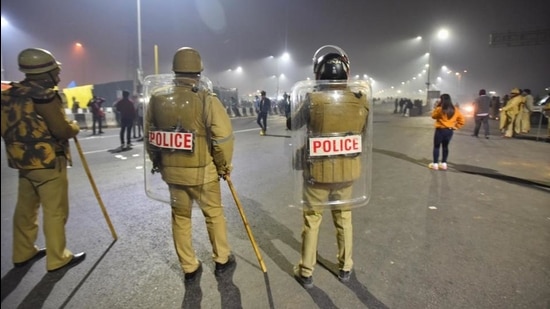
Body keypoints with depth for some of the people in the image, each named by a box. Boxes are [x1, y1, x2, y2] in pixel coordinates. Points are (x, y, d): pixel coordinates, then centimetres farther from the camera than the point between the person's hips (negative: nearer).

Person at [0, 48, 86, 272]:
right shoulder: (44, 95, -17)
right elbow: (62, 130, -20)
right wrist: (74, 127, 0)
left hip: (23, 162, 9)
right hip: (48, 163, -8)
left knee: (25, 209, 18)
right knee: (55, 212, 1)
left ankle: (23, 253, 31)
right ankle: (57, 259, 10)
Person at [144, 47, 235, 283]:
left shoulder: (156, 98, -1)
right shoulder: (206, 99, -15)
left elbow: (149, 137, 6)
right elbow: (223, 136, -18)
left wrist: (158, 163, 19)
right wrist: (224, 166, -2)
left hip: (171, 170, 4)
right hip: (202, 171, -3)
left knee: (180, 217, 17)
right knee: (214, 214, 16)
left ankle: (189, 268, 29)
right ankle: (222, 260, 32)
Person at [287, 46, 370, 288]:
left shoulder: (312, 100, -18)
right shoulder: (360, 101, -8)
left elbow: (291, 125, -1)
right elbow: (362, 133, 7)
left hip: (317, 172, -2)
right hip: (347, 172, 3)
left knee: (311, 220, 14)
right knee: (344, 218, 21)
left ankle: (306, 272, 28)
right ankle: (345, 268, 37)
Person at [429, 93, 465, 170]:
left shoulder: (439, 109, -15)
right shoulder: (455, 110, 3)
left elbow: (433, 116, 3)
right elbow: (462, 120, 5)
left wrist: (436, 107, 4)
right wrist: (455, 127, 8)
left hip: (440, 130, -5)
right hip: (450, 131, 5)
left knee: (436, 147, 5)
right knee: (445, 147, 15)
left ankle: (435, 164, 5)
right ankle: (443, 164, 18)